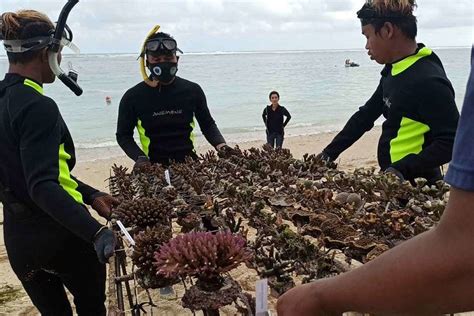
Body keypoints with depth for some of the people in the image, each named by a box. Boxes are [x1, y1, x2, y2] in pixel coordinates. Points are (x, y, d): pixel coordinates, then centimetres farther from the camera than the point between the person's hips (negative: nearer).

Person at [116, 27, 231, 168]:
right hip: (153, 167, 0)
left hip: (189, 163, 1)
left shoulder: (192, 91, 4)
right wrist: (140, 157, -10)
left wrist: (221, 146, -3)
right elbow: (123, 135, 8)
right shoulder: (133, 97, 0)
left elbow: (207, 124, 15)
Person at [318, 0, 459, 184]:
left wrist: (402, 170, -28)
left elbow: (451, 141, -22)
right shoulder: (393, 72, 7)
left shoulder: (429, 80, -20)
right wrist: (329, 153, 10)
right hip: (392, 180, 8)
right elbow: (366, 115, 13)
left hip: (415, 185, -7)